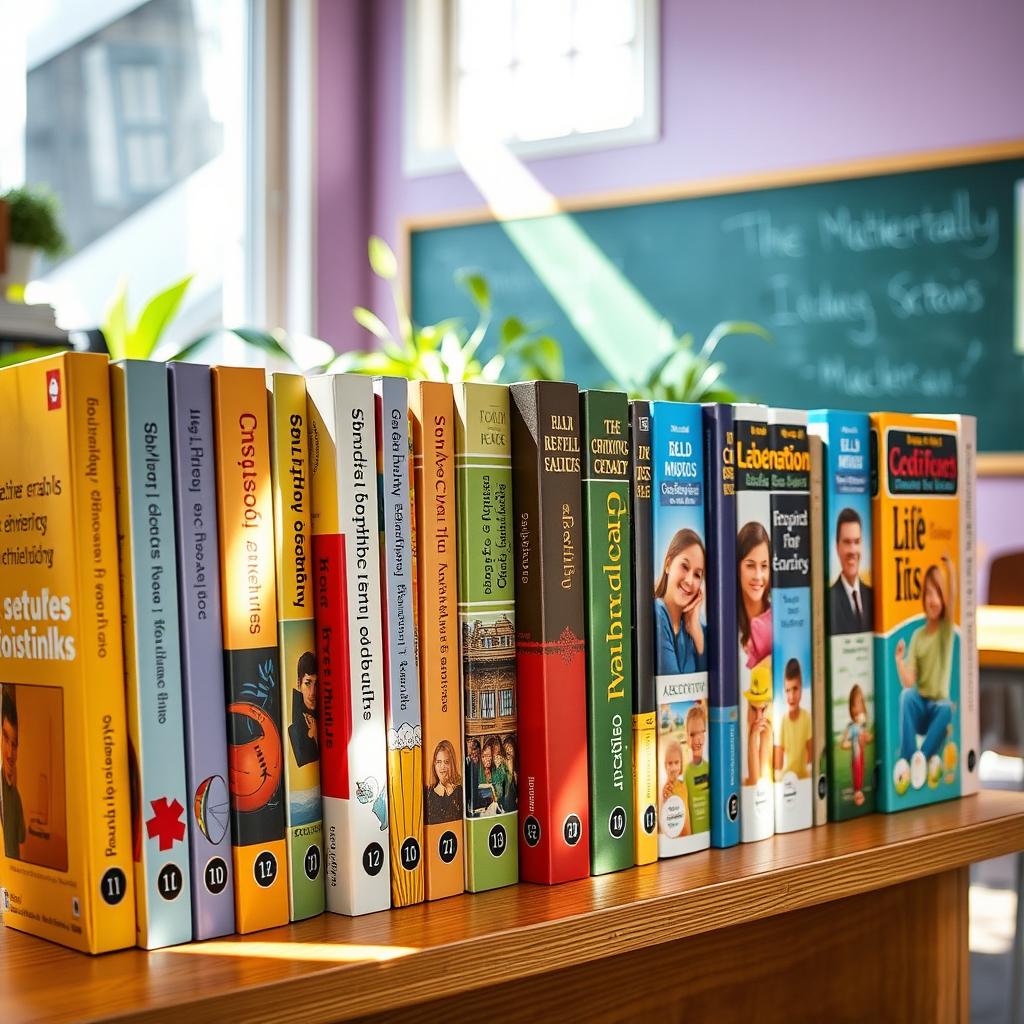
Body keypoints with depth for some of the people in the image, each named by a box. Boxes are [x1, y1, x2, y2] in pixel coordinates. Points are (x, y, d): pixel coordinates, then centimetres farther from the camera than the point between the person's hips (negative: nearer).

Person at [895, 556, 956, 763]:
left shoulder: (946, 630, -1)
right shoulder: (917, 636, 2)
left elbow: (952, 597, -21)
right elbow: (908, 682, -6)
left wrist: (949, 568, -36)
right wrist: (899, 660, -24)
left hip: (939, 706, -1)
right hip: (919, 704, 1)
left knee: (946, 709, -34)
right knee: (906, 695, -30)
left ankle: (922, 758, -25)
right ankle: (907, 760, -30)